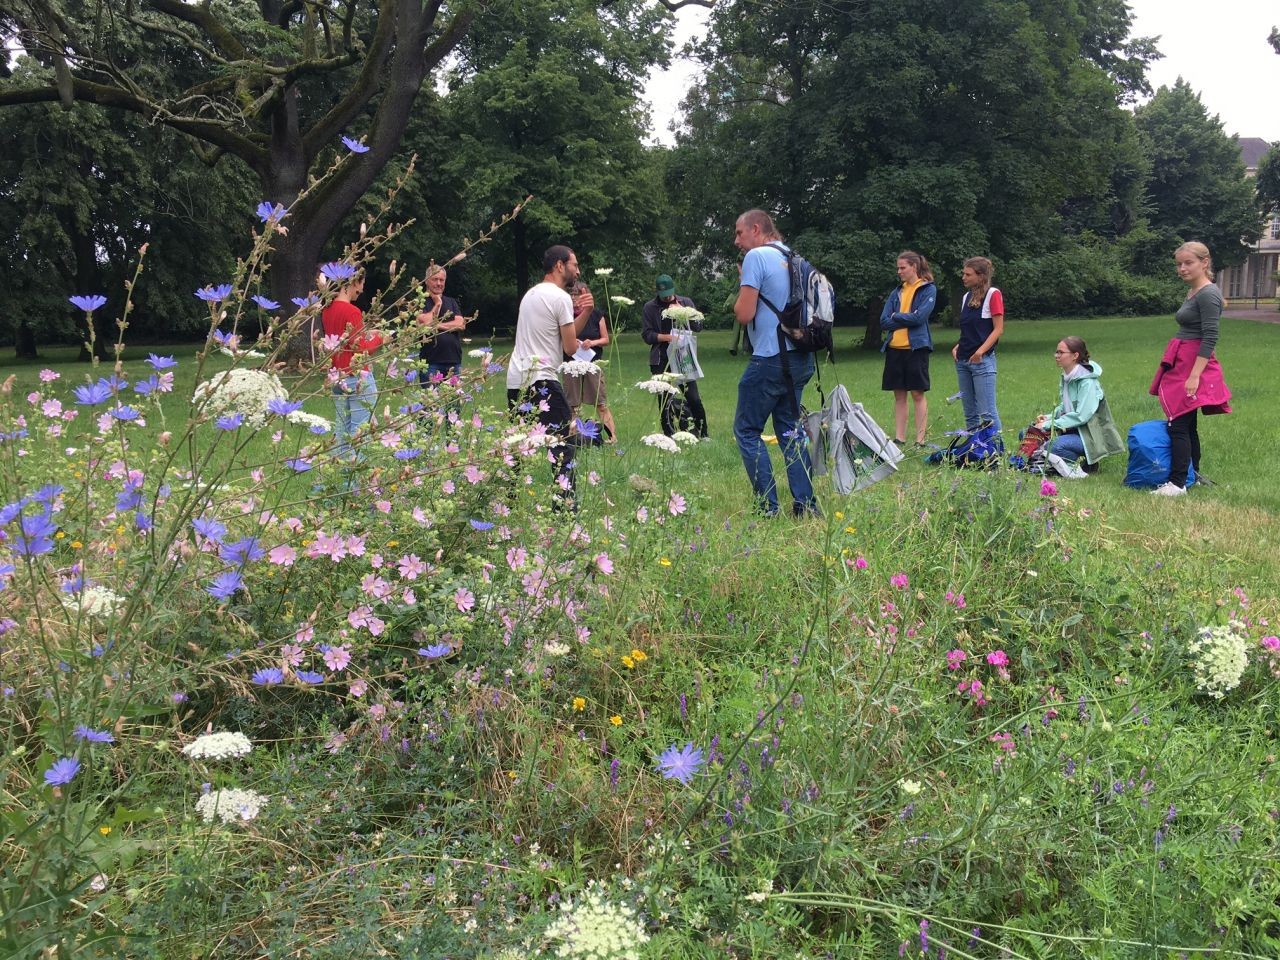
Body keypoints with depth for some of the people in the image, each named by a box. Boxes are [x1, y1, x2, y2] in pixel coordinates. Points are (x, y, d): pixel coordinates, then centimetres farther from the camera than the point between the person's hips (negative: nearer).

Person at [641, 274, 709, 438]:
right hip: (661, 360, 0)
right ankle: (669, 436, 12)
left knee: (693, 398, -5)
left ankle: (702, 434, 7)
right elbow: (646, 335, -1)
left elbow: (698, 327, 2)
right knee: (664, 400, 3)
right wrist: (667, 337, -15)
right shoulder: (650, 307, 4)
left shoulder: (685, 302, 7)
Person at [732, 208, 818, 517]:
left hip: (770, 359, -8)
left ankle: (768, 507, -2)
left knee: (747, 430, 2)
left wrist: (741, 289, 4)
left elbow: (744, 314, -16)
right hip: (800, 358, 8)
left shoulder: (756, 257, -10)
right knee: (790, 428, 14)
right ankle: (806, 504, 11)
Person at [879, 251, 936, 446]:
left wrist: (896, 316, -2)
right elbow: (884, 321, 5)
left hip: (916, 347, -5)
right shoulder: (897, 292, 15)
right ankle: (899, 438, 12)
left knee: (918, 393, -2)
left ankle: (920, 439, 1)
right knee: (899, 394, 7)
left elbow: (920, 317, -13)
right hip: (894, 348, 5)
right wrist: (907, 320, -6)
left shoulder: (928, 289, 0)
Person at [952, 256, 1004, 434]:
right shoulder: (966, 297, 15)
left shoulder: (993, 294, -6)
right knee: (970, 413, 11)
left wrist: (981, 351, -21)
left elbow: (998, 329, -11)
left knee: (987, 412, -9)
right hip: (963, 360, 8)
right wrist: (957, 347, 5)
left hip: (982, 360, -8)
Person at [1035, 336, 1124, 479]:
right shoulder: (1067, 376, 7)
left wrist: (1049, 424, -23)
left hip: (1091, 435, -9)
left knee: (1054, 446, -34)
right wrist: (1049, 417, -3)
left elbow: (1081, 416, -24)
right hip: (1075, 429, 9)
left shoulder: (1087, 381, -19)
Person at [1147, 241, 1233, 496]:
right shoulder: (1192, 292, 15)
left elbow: (1210, 338, -20)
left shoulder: (1208, 294, -14)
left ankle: (1177, 483, -10)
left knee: (1179, 425, -11)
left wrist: (1194, 375, -25)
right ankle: (1193, 474, 23)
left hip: (1194, 364, -10)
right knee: (1187, 425, 14)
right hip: (1181, 364, 10)